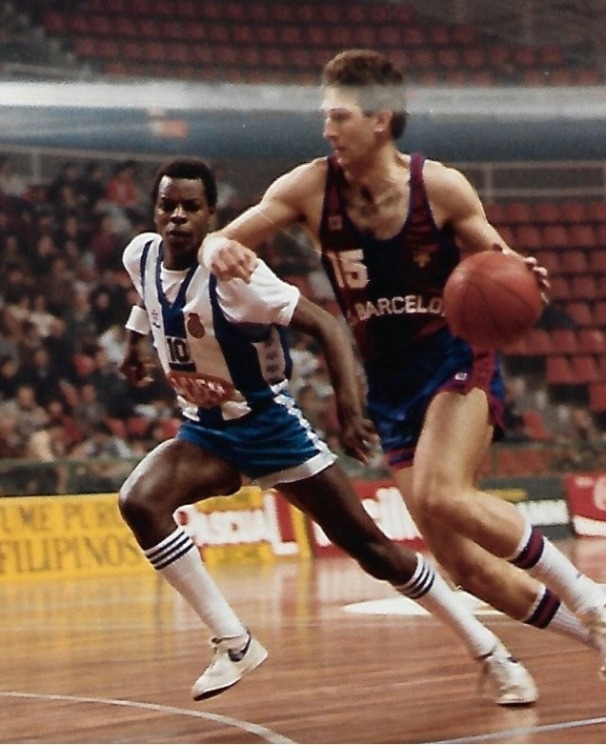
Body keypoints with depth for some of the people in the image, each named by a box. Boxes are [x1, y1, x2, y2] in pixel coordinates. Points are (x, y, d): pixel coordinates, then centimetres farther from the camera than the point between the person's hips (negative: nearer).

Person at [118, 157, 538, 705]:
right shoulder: (141, 255, -7)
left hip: (268, 427, -5)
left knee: (369, 546, -4)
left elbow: (325, 325, -26)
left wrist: (350, 407, -36)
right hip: (204, 432, 5)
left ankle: (492, 653, 9)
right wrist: (136, 338, 23)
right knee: (139, 502, -23)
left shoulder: (232, 274, -26)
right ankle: (234, 644, -12)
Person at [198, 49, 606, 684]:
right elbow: (221, 241, -5)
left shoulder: (441, 187, -11)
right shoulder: (310, 188, -7)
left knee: (442, 496, -31)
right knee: (463, 565, 0)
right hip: (390, 385, 4)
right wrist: (217, 252, -30)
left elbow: (494, 265, 3)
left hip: (458, 361, -4)